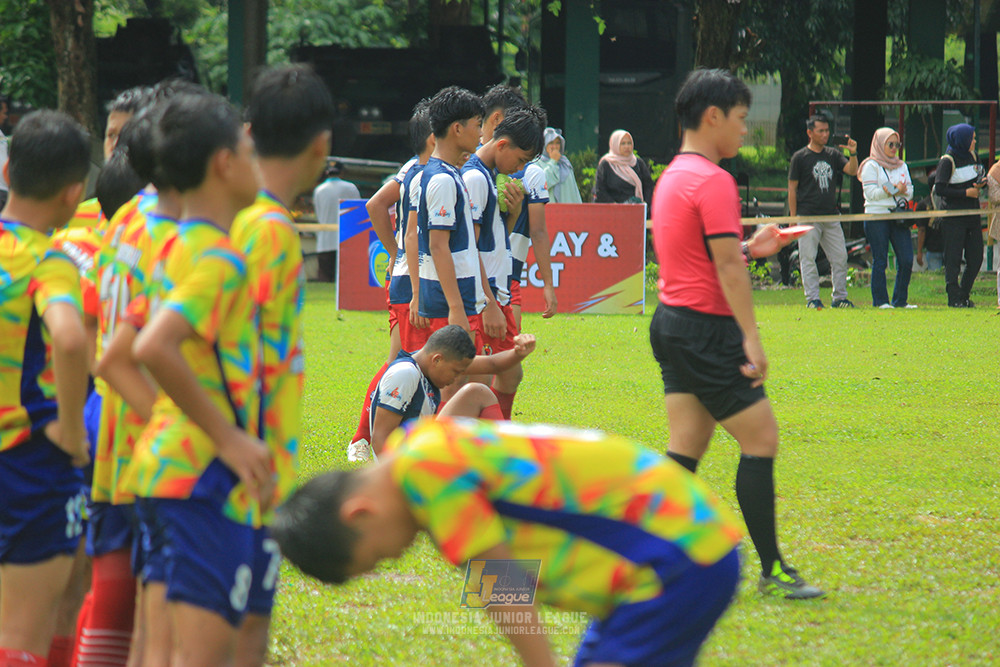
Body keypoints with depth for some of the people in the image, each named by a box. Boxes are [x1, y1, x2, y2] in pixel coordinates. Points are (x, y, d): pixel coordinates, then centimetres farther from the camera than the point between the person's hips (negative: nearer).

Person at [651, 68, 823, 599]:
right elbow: (727, 267, -19)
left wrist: (751, 249, 18)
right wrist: (751, 337, -20)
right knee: (760, 439, -4)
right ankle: (771, 570, -1)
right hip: (707, 330, -10)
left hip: (671, 323, 10)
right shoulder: (713, 181, -15)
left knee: (687, 446, 8)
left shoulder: (673, 176, 15)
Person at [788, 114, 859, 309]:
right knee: (808, 258, -4)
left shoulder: (833, 155, 13)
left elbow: (852, 170, 3)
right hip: (808, 217, -5)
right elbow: (792, 188, -1)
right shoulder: (799, 157, 0)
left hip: (831, 216, 5)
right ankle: (813, 299, 0)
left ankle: (840, 297, 11)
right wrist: (793, 219, -6)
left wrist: (853, 154, -16)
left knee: (840, 257, 4)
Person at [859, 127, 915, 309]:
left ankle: (900, 300, 6)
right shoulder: (871, 166, 0)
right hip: (876, 216, -5)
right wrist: (893, 190, -15)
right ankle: (880, 300, 1)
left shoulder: (901, 166, 18)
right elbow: (871, 193, -10)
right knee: (880, 261, -4)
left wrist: (903, 191, -8)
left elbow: (910, 192, 14)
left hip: (898, 216, 5)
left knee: (906, 260, -2)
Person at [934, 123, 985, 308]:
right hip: (954, 219, -7)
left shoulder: (971, 156, 11)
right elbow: (939, 189, -15)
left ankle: (964, 296, 17)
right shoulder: (947, 161, -10)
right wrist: (966, 193, -18)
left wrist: (981, 184, -2)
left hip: (972, 216, 7)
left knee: (976, 259, 5)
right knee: (953, 259, -4)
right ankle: (954, 298, 0)